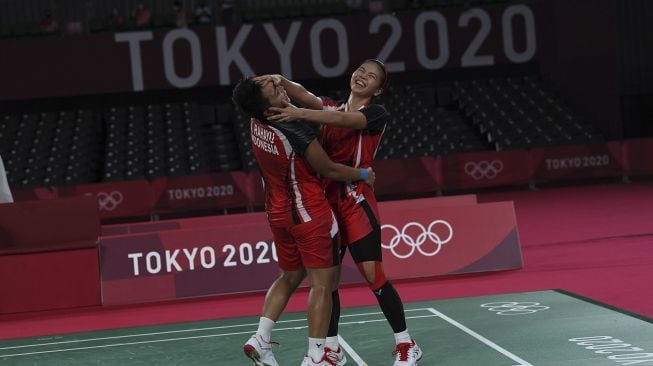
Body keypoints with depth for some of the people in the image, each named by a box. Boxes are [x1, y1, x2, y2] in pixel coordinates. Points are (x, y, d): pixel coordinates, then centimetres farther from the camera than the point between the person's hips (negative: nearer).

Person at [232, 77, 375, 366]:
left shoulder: (256, 123, -3)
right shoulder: (296, 131, -26)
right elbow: (329, 170, -11)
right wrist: (363, 175, 5)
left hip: (278, 212, 8)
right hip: (309, 214, -8)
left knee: (289, 277, 21)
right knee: (322, 285, 1)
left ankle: (260, 339, 11)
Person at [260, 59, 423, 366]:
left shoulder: (376, 113, -2)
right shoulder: (331, 108, 14)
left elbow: (344, 120, -22)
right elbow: (305, 95, -5)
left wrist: (299, 114, -36)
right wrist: (281, 81, -26)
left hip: (356, 201, -5)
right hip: (326, 201, 6)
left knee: (373, 275, -8)